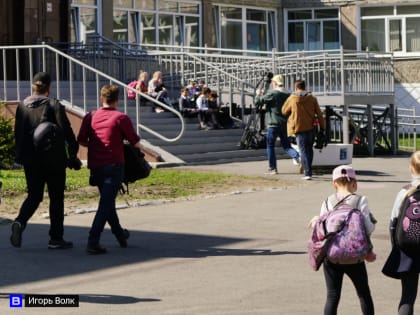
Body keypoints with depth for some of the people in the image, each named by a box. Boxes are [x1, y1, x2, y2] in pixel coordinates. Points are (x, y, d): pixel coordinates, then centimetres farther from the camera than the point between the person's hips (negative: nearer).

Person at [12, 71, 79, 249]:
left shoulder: (22, 107, 2)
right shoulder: (54, 106, -11)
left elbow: (18, 133, 6)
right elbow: (66, 132, -11)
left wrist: (20, 156, 14)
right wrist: (73, 155, 0)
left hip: (30, 160, 4)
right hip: (53, 160, -4)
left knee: (34, 195, 15)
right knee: (56, 198, 7)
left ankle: (20, 221, -12)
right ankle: (56, 238, 9)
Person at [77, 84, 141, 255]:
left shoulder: (90, 117, 5)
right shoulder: (121, 118, -7)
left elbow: (81, 140, 6)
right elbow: (136, 143, -7)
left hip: (95, 166, 5)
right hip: (114, 165, -5)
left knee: (107, 202, 20)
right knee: (106, 204, -6)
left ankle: (120, 235, 35)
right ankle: (93, 242, -16)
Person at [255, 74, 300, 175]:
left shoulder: (272, 94, -13)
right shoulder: (287, 95, 5)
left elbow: (257, 102, -10)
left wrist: (258, 94, 11)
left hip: (273, 124, -5)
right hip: (285, 124, 5)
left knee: (270, 146, 7)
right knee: (286, 145, 12)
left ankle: (272, 168, 8)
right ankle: (296, 156, -15)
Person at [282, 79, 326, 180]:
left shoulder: (291, 99, -4)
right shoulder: (312, 98, 2)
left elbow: (284, 112, 9)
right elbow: (319, 114, 3)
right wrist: (322, 127, 8)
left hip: (299, 128, -3)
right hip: (311, 128, 3)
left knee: (303, 151, -2)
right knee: (309, 149, 18)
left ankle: (308, 173, -11)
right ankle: (308, 170, 26)